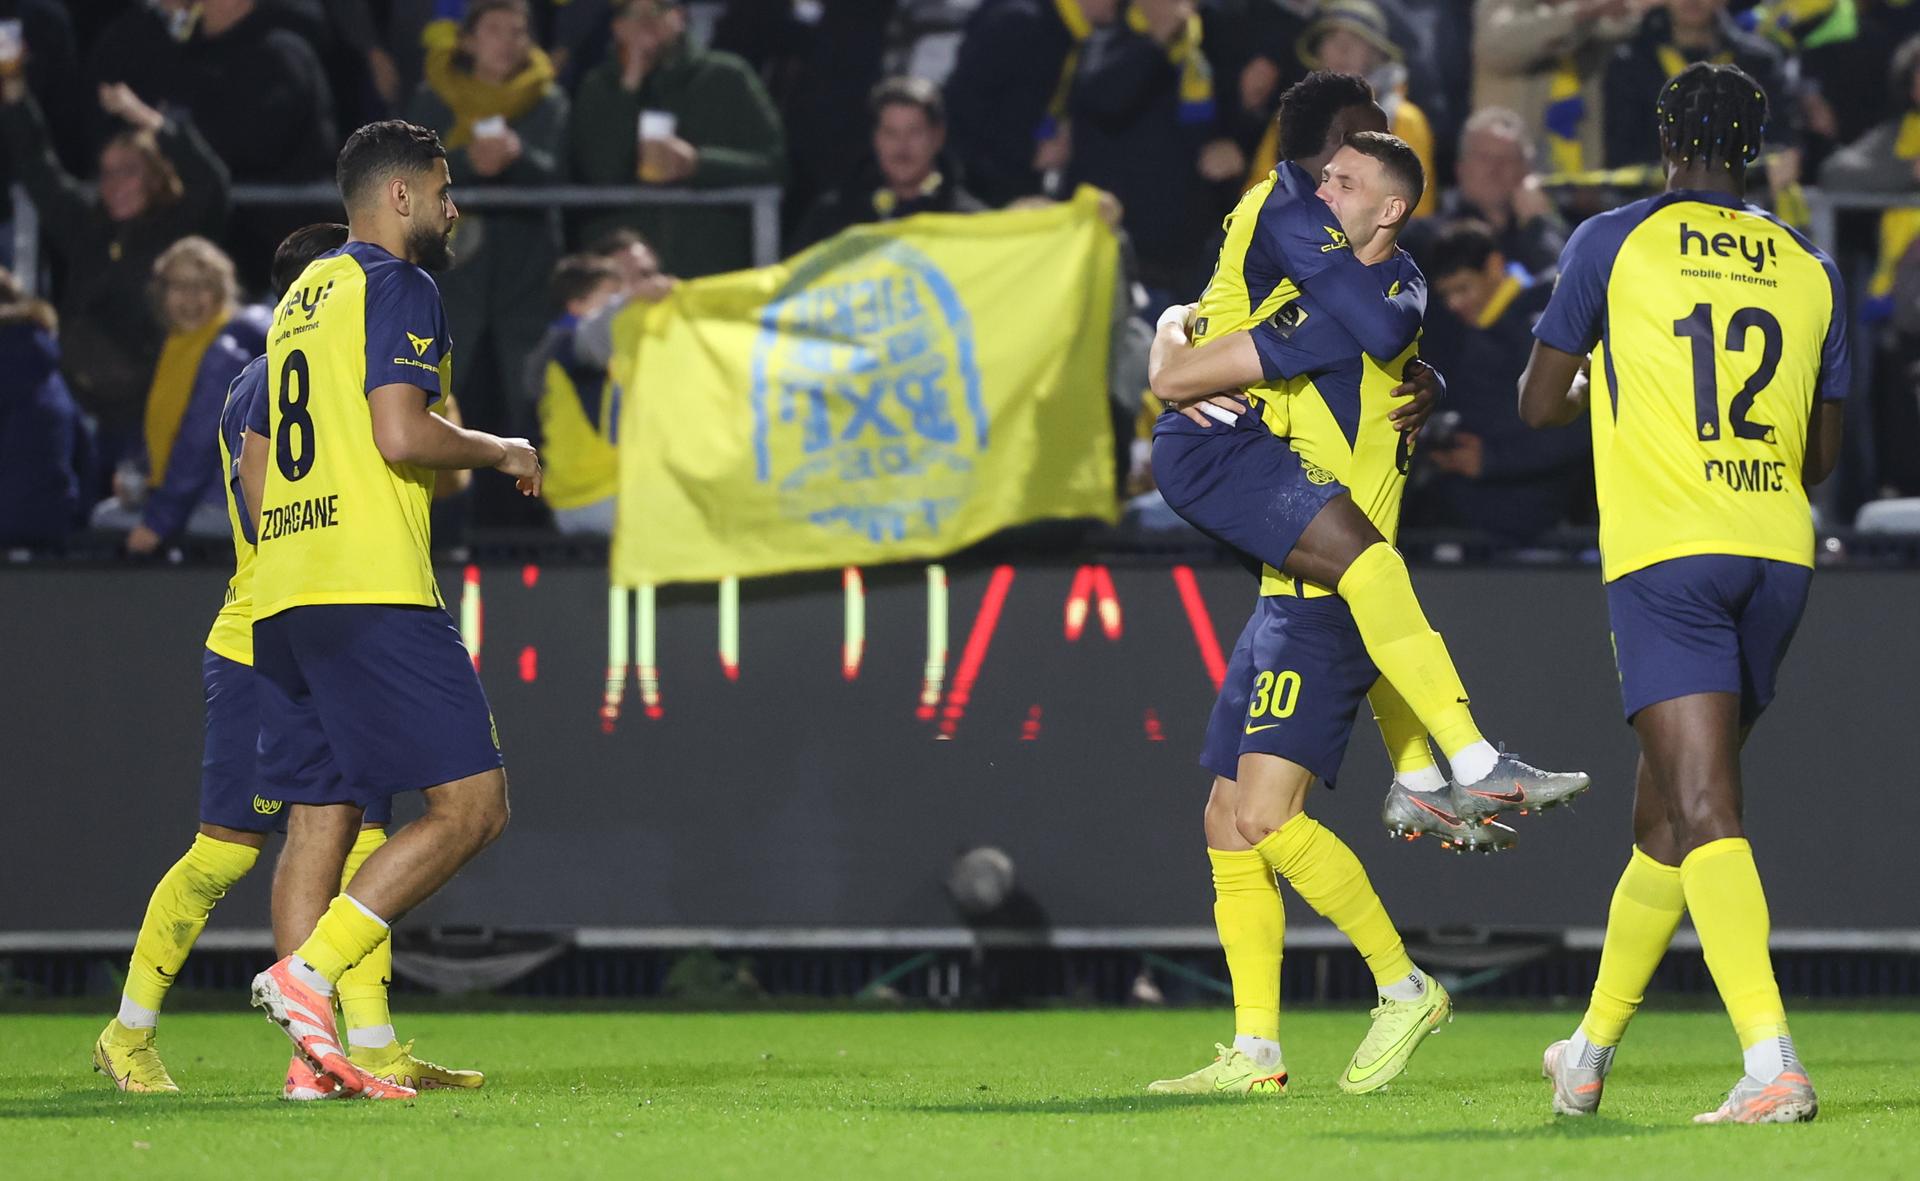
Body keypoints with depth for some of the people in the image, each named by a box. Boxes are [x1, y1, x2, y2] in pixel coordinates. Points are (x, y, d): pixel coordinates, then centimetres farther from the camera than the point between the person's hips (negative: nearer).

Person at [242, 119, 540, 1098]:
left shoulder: (300, 298, 22)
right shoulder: (395, 286, -5)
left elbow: (255, 464, 26)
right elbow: (402, 434, -18)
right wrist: (501, 451, -1)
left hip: (283, 598, 9)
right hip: (375, 593, -9)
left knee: (321, 819, 7)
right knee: (470, 805, -8)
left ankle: (313, 1057, 1)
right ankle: (306, 972, -19)